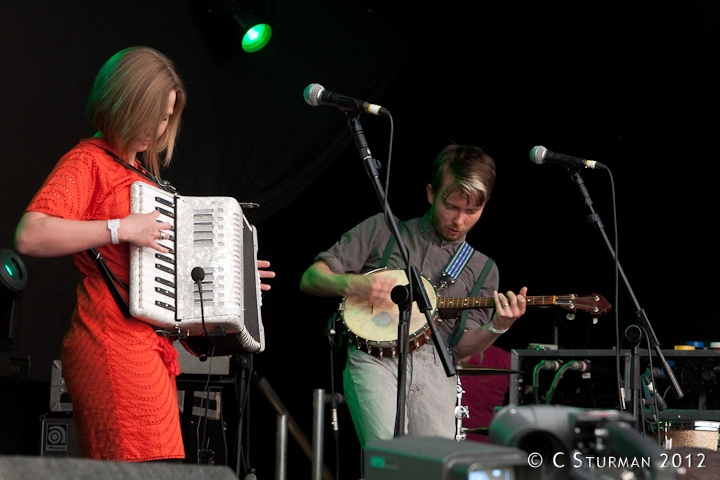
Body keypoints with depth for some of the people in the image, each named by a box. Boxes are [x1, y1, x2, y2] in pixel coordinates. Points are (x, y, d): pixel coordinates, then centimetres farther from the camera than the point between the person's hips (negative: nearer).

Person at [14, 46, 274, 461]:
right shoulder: (89, 162, -2)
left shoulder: (144, 172, 25)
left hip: (156, 346, 9)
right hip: (114, 344, -9)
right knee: (144, 468, -17)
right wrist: (120, 229, -19)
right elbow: (30, 237, -19)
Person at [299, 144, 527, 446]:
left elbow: (461, 349, 13)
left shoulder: (482, 270, 21)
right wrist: (355, 284, -9)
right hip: (375, 360, -2)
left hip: (435, 367, 2)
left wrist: (496, 328, -7)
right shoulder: (382, 229, 14)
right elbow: (311, 279, 10)